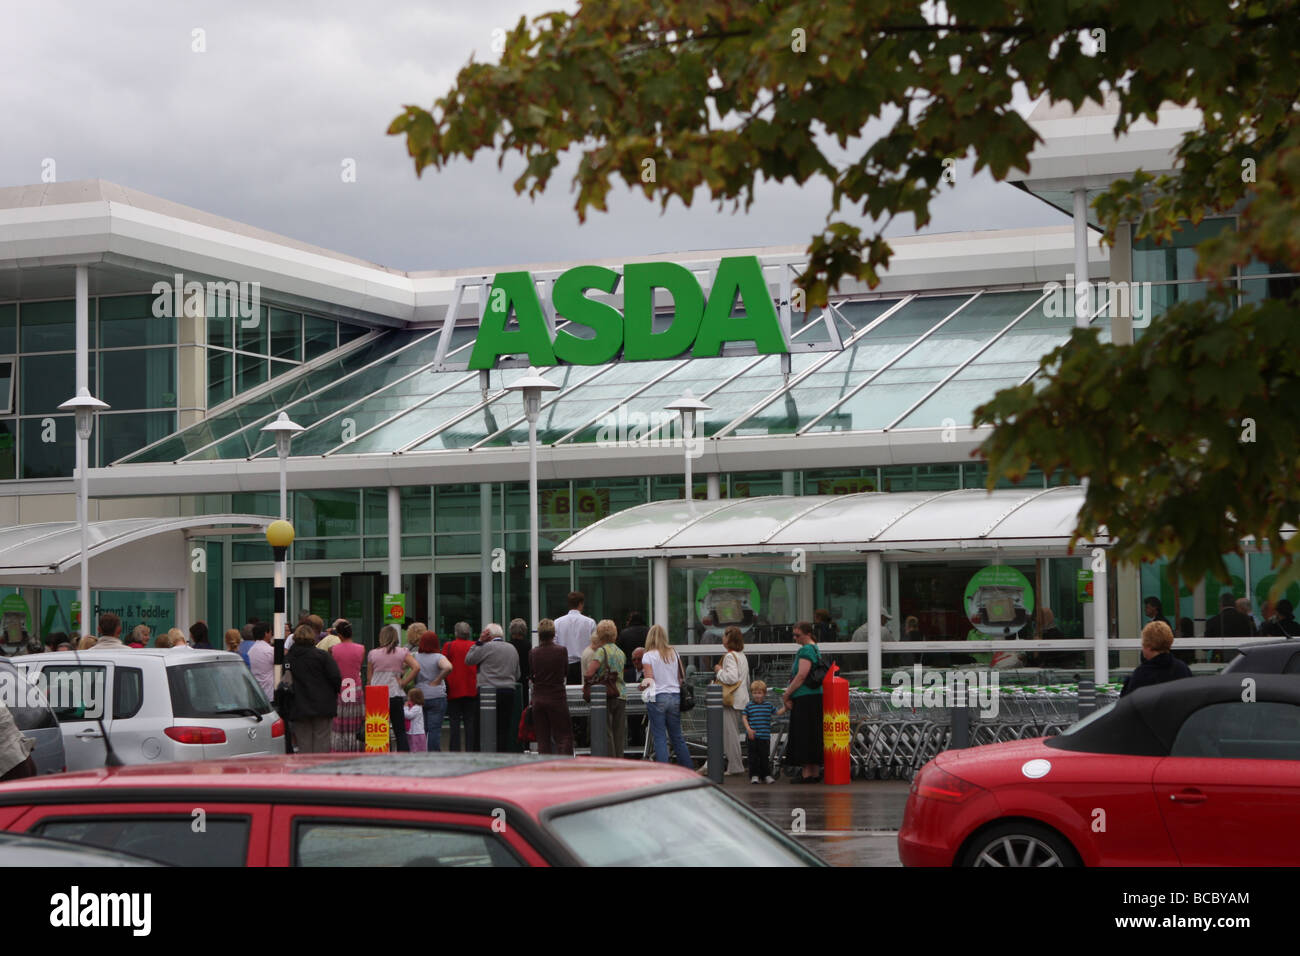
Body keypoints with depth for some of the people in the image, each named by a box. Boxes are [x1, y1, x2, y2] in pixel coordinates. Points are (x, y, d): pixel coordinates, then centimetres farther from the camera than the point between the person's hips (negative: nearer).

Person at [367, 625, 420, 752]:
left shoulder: (373, 654, 3)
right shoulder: (402, 652, 1)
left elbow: (369, 679, 6)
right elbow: (416, 667, -13)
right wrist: (403, 682, -5)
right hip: (396, 694, 0)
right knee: (400, 731, 4)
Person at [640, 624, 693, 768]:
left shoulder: (648, 656, -5)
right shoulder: (674, 653, 8)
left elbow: (649, 679, -10)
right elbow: (682, 677, 10)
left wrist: (643, 684, 7)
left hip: (657, 698, -4)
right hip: (675, 696, 4)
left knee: (660, 738, 0)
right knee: (677, 736, 13)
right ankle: (689, 769, 15)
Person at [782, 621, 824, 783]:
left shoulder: (806, 650, -13)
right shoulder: (815, 648, 19)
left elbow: (801, 676, -20)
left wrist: (786, 695, -12)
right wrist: (789, 694, 19)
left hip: (805, 698, -10)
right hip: (816, 696, 10)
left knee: (804, 735, -7)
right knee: (813, 735, 11)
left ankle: (807, 773, -7)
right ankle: (815, 772, 14)